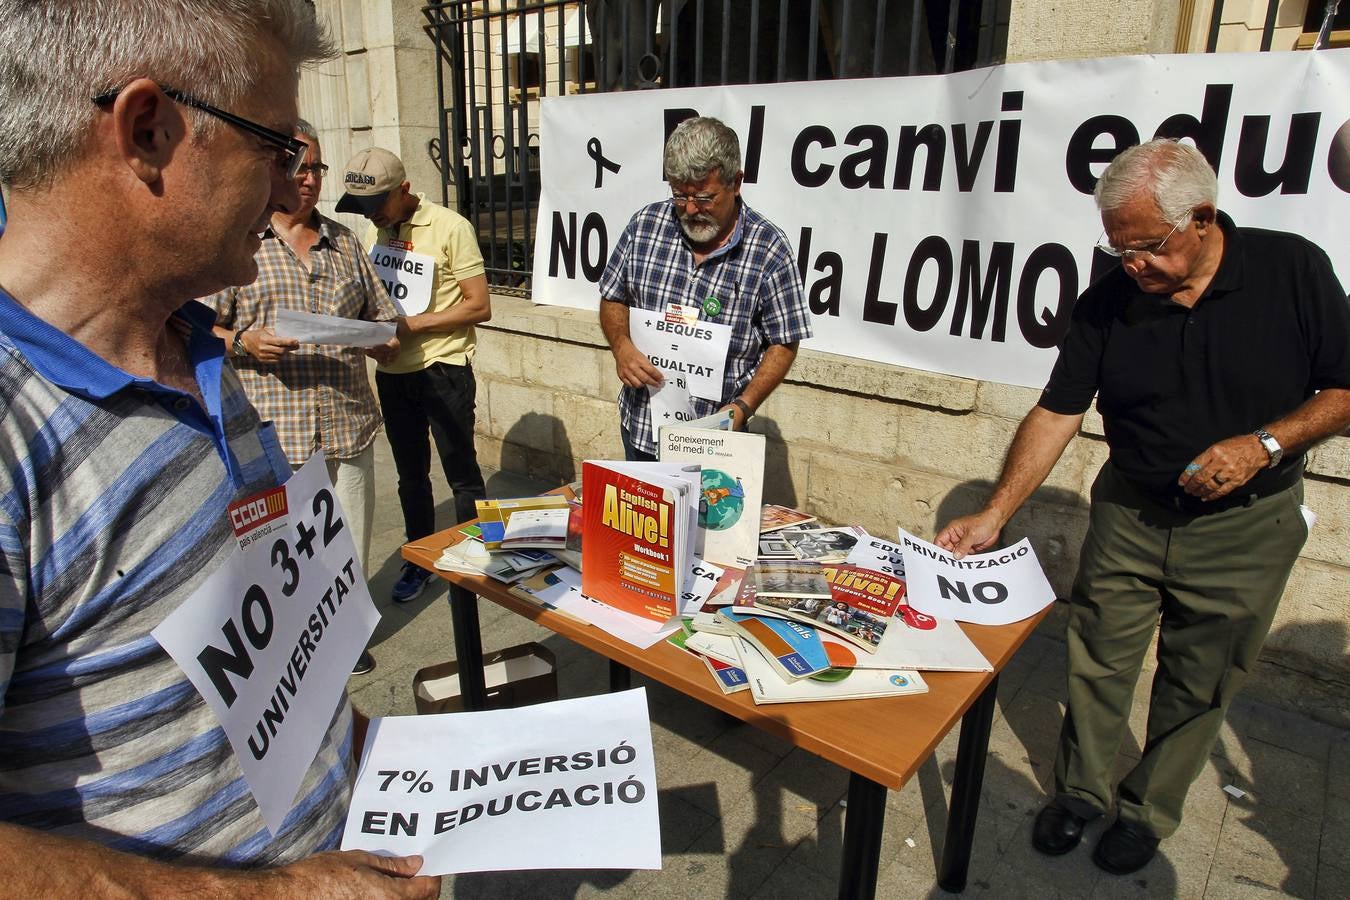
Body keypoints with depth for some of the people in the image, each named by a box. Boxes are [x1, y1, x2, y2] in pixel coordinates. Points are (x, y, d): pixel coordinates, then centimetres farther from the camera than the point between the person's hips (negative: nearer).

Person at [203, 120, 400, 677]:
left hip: (348, 422, 4)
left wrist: (385, 344, -2)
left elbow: (382, 316, 19)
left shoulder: (344, 241, 16)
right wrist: (243, 343, -19)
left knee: (349, 542, 10)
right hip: (272, 429, -3)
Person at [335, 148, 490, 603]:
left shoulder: (450, 227, -11)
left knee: (461, 472, 2)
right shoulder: (374, 231, 9)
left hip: (443, 368, -6)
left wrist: (414, 323, -18)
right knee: (410, 472, 15)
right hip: (392, 372, 6)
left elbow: (479, 306, -13)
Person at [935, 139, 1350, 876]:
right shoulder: (1107, 303, -9)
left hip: (1243, 526, -1)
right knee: (1097, 662, 9)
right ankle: (1078, 791, 32)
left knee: (1197, 687, 12)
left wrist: (1265, 443, -22)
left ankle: (1147, 811, 34)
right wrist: (992, 517, -15)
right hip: (1128, 513, 1)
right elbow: (1056, 414, -9)